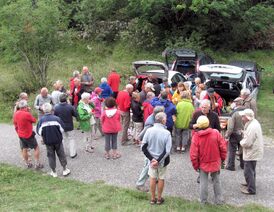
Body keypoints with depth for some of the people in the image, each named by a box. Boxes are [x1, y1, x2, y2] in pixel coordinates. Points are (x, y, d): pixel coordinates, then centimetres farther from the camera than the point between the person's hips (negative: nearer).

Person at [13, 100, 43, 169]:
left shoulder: (16, 114, -3)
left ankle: (27, 164, 30)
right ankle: (37, 164, 8)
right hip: (29, 135, -7)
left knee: (24, 149, 18)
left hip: (21, 135, 7)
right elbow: (34, 120, -9)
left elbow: (15, 125, 9)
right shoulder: (27, 114, -26)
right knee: (36, 148, 7)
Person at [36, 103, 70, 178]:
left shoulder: (41, 120, -13)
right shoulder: (57, 118, -14)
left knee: (51, 156, 15)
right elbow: (62, 129, -9)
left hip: (48, 141, 1)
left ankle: (54, 172, 23)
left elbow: (39, 132, -8)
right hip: (58, 140, 0)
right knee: (61, 155, 15)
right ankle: (65, 170, 23)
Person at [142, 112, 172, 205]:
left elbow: (143, 147, -11)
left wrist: (151, 159, -10)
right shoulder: (167, 133, -19)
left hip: (152, 159, 2)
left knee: (152, 178, 17)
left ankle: (153, 199, 29)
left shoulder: (149, 130, -13)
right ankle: (159, 198, 30)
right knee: (161, 179, 16)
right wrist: (158, 161, -16)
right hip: (162, 160, -2)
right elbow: (167, 151, -21)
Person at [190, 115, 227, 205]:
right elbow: (223, 147, -6)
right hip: (215, 163, 1)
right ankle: (218, 200, 26)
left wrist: (195, 165, 1)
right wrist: (223, 158, 11)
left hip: (203, 164, -1)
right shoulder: (216, 133, -13)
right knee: (216, 181, 16)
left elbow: (193, 154, -13)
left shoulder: (196, 136, -16)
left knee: (203, 182, 13)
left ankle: (203, 200, 22)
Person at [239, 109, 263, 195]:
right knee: (251, 170, 26)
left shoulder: (252, 127, -30)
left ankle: (251, 189, 15)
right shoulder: (254, 122, 2)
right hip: (254, 152, 10)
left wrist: (241, 142, -9)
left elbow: (247, 143, -29)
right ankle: (250, 183, 44)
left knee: (248, 171, 3)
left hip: (251, 153, -10)